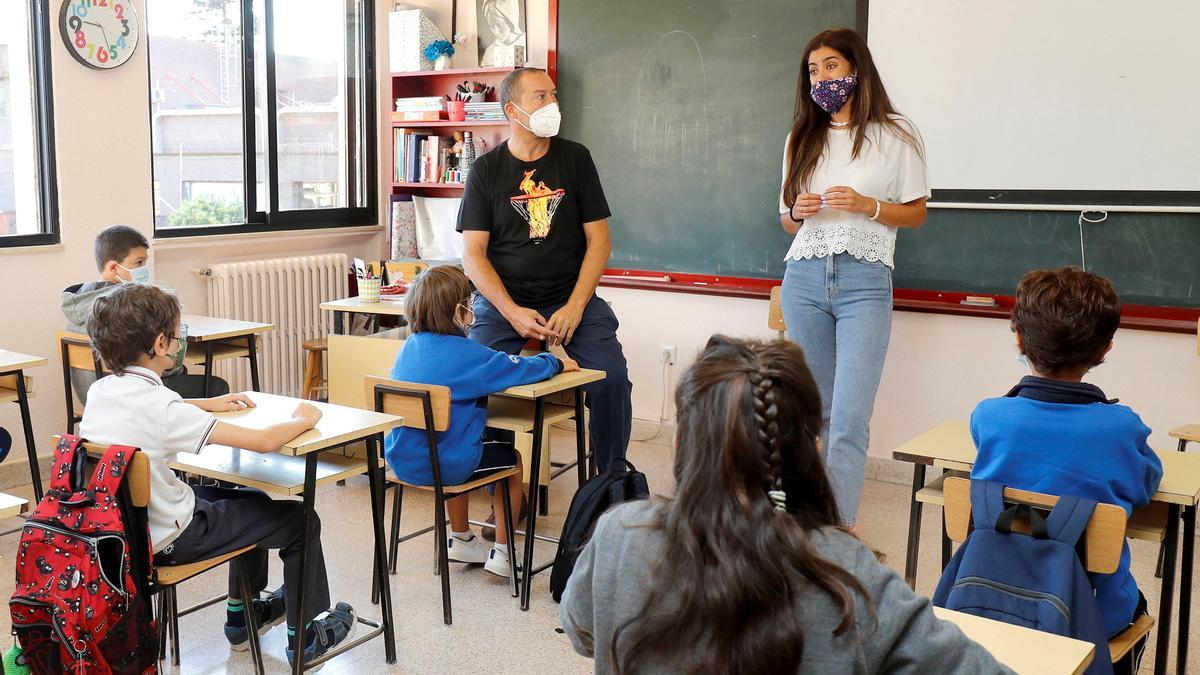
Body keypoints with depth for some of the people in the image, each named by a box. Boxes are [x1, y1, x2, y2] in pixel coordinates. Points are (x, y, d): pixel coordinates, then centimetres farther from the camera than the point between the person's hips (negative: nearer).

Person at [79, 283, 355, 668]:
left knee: (252, 501, 29)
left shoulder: (100, 391, -4)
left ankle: (241, 616, 41)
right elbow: (263, 441, -30)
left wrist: (208, 404, 17)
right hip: (168, 539, -9)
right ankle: (304, 637, 19)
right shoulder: (161, 407, -29)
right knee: (300, 521, 5)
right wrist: (303, 420, -11)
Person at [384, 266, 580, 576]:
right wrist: (557, 363, 6)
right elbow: (522, 369, -13)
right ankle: (502, 553, 22)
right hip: (447, 466, -7)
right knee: (511, 458, 19)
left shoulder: (409, 346, 3)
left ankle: (460, 540, 46)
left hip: (402, 461, 7)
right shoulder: (466, 353, -18)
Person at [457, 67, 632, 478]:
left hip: (572, 298, 0)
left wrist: (574, 308, -10)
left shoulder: (575, 159, 6)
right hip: (502, 303, 0)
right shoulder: (486, 170, 4)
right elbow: (473, 253, 0)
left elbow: (599, 241, 3)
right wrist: (513, 313, -14)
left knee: (612, 375, -21)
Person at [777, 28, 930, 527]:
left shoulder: (895, 135, 3)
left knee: (849, 418, -12)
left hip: (864, 283, -4)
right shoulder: (802, 139, 14)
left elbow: (916, 214, 5)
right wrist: (799, 211, -5)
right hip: (804, 279, 4)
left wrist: (866, 205, -12)